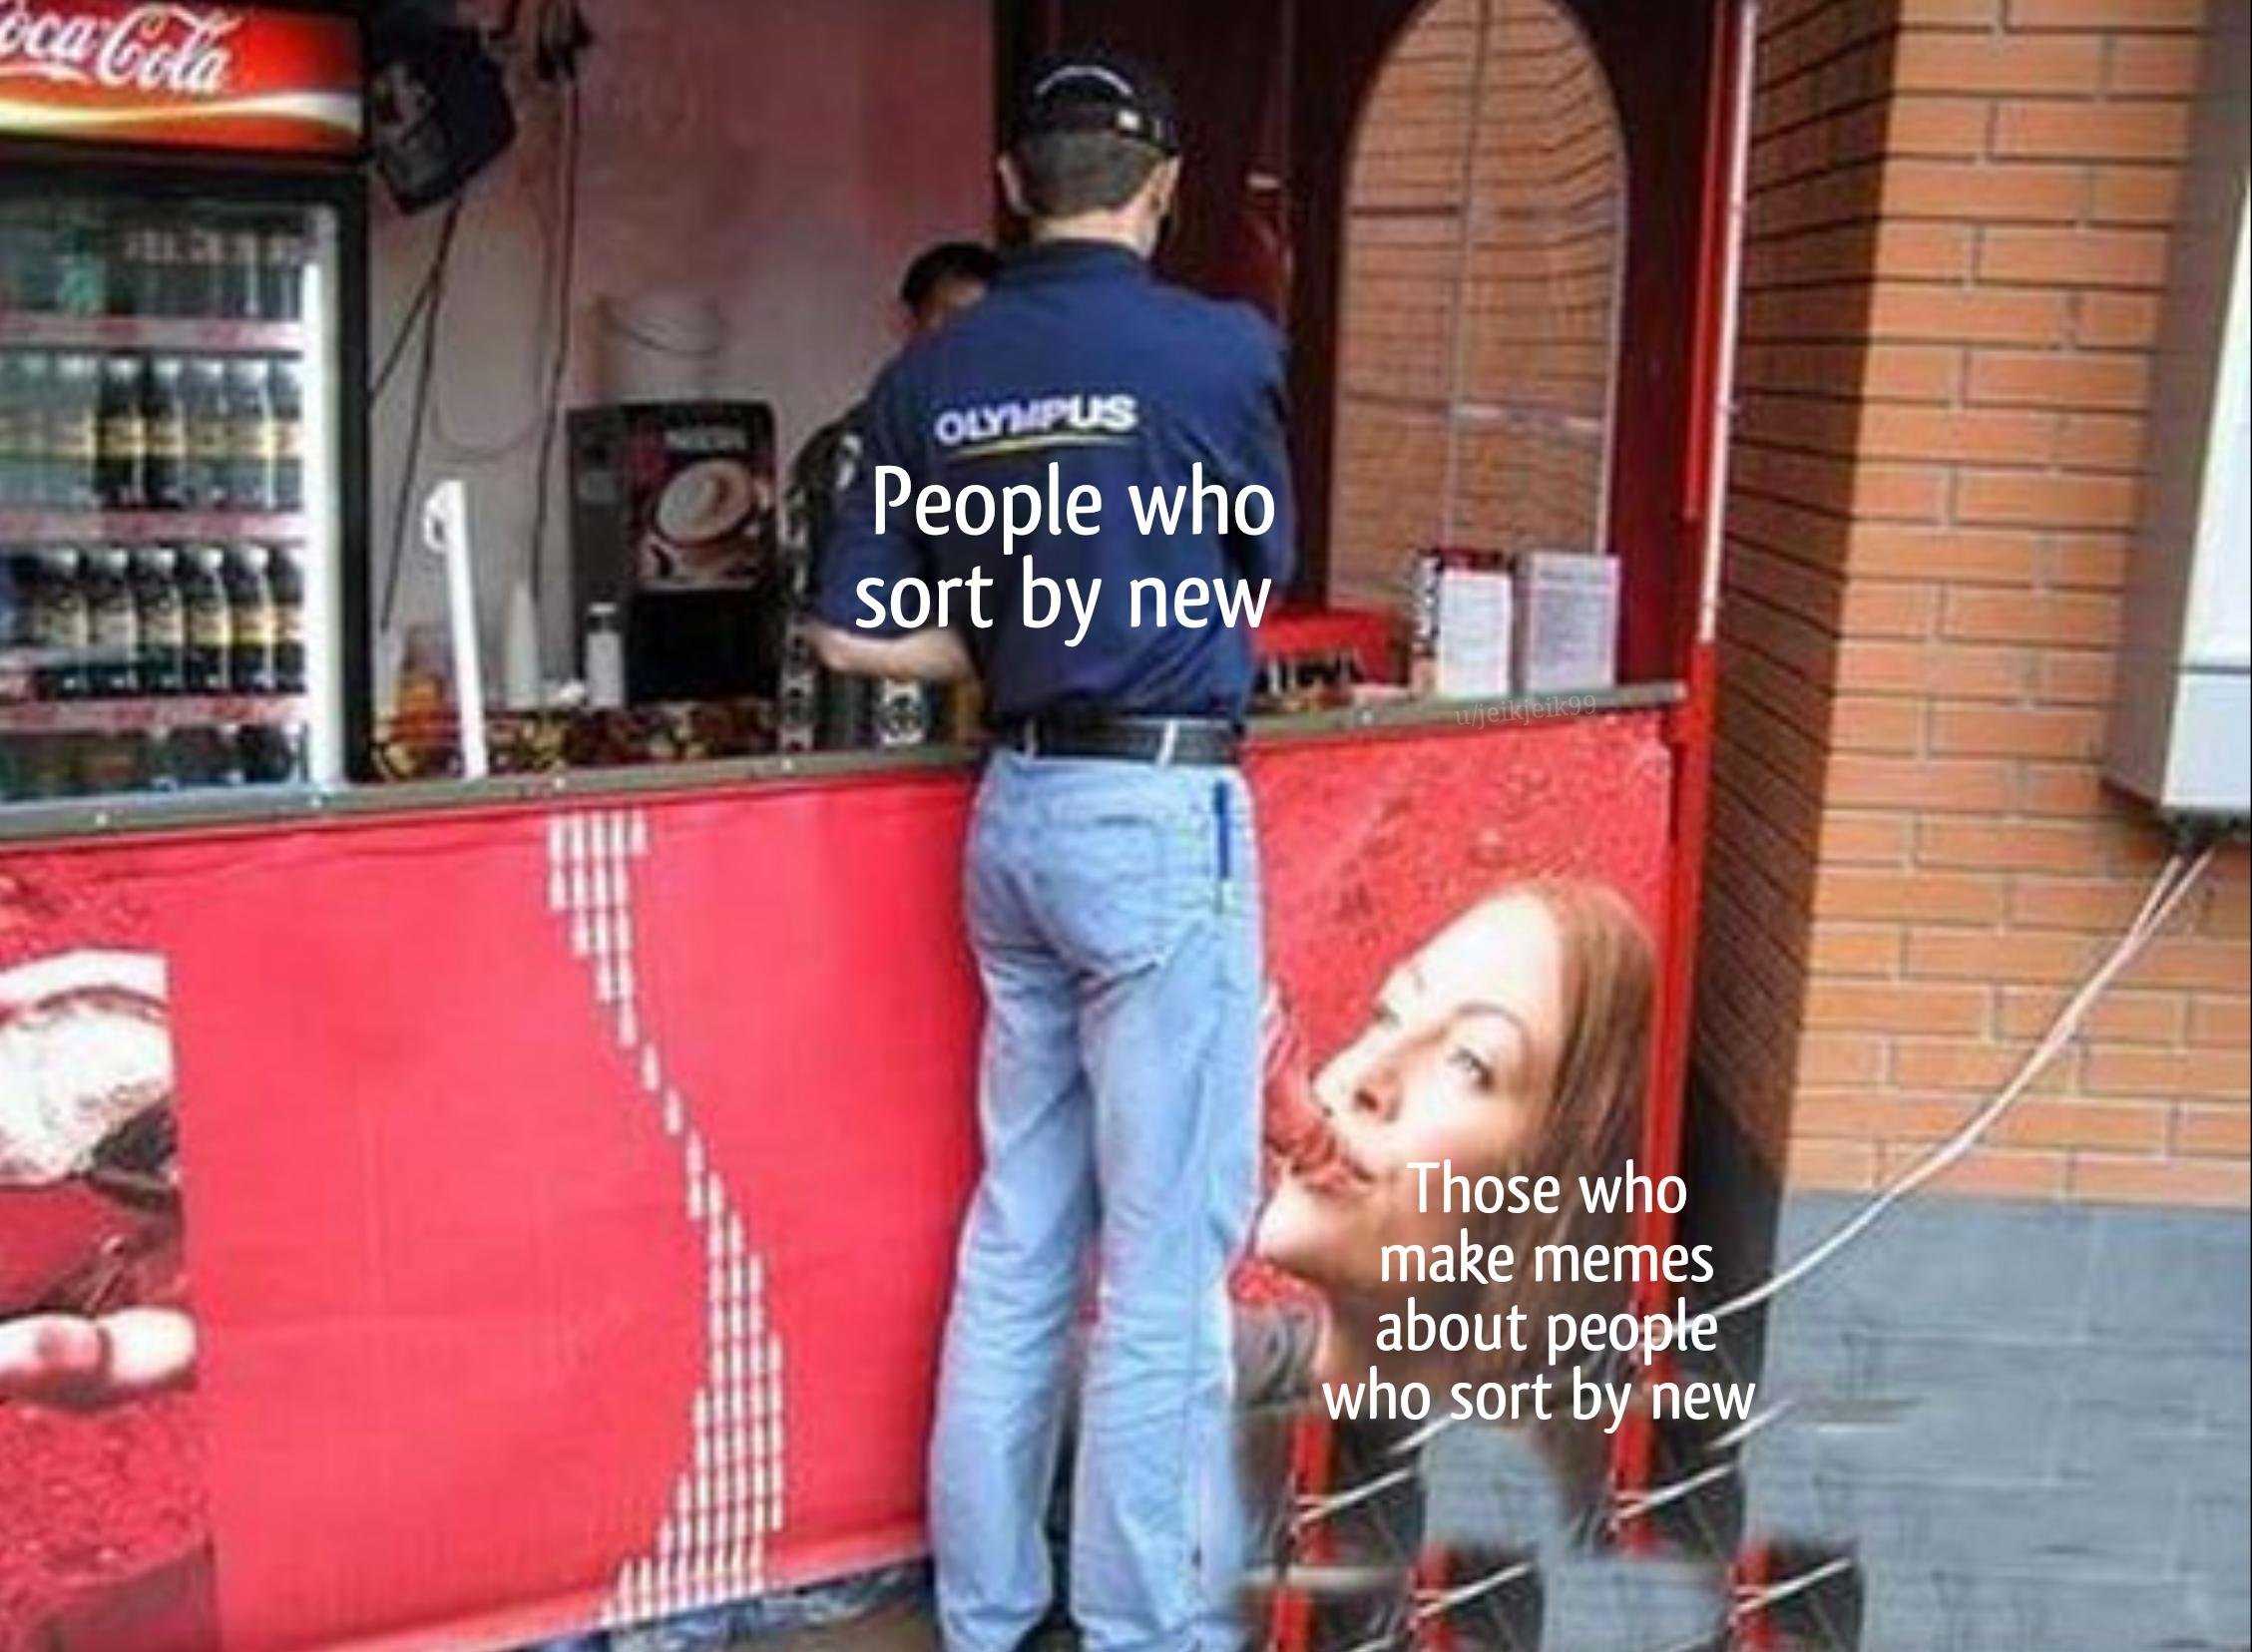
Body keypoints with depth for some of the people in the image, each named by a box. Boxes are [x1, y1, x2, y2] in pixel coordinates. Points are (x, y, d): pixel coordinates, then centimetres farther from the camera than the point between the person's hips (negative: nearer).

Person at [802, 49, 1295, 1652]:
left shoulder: (928, 376, 4)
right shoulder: (1221, 346, -9)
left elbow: (851, 635, 4)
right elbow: (1265, 566, 7)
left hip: (1015, 810, 6)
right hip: (1160, 817, -6)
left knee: (1019, 1233, 16)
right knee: (1167, 1249, 4)